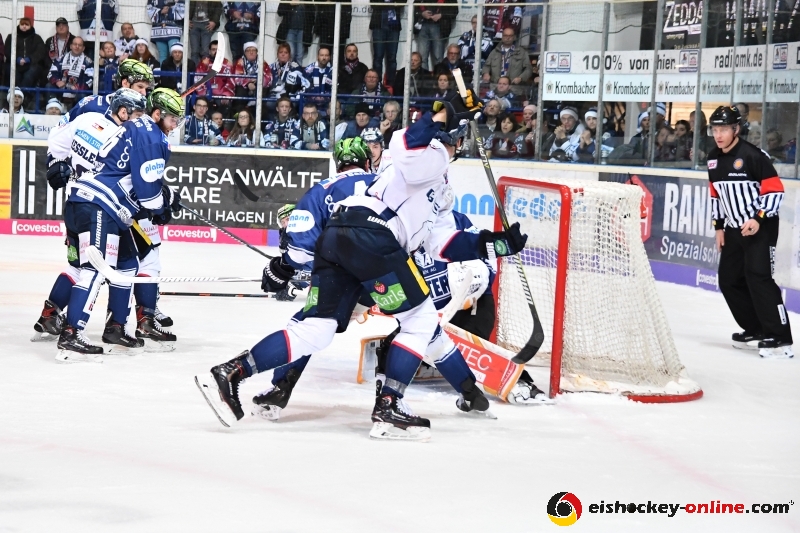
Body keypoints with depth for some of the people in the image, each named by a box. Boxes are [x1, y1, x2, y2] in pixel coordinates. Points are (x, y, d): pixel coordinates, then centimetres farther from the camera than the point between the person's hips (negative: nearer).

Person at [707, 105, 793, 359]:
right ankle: (755, 329, 23)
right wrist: (719, 227, 14)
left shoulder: (753, 156, -17)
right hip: (734, 228, 9)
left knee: (758, 277, -19)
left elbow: (775, 190, -17)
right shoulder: (714, 159, 7)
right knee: (728, 280, 9)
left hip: (761, 227, -8)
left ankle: (779, 338, -19)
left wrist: (758, 220, -24)